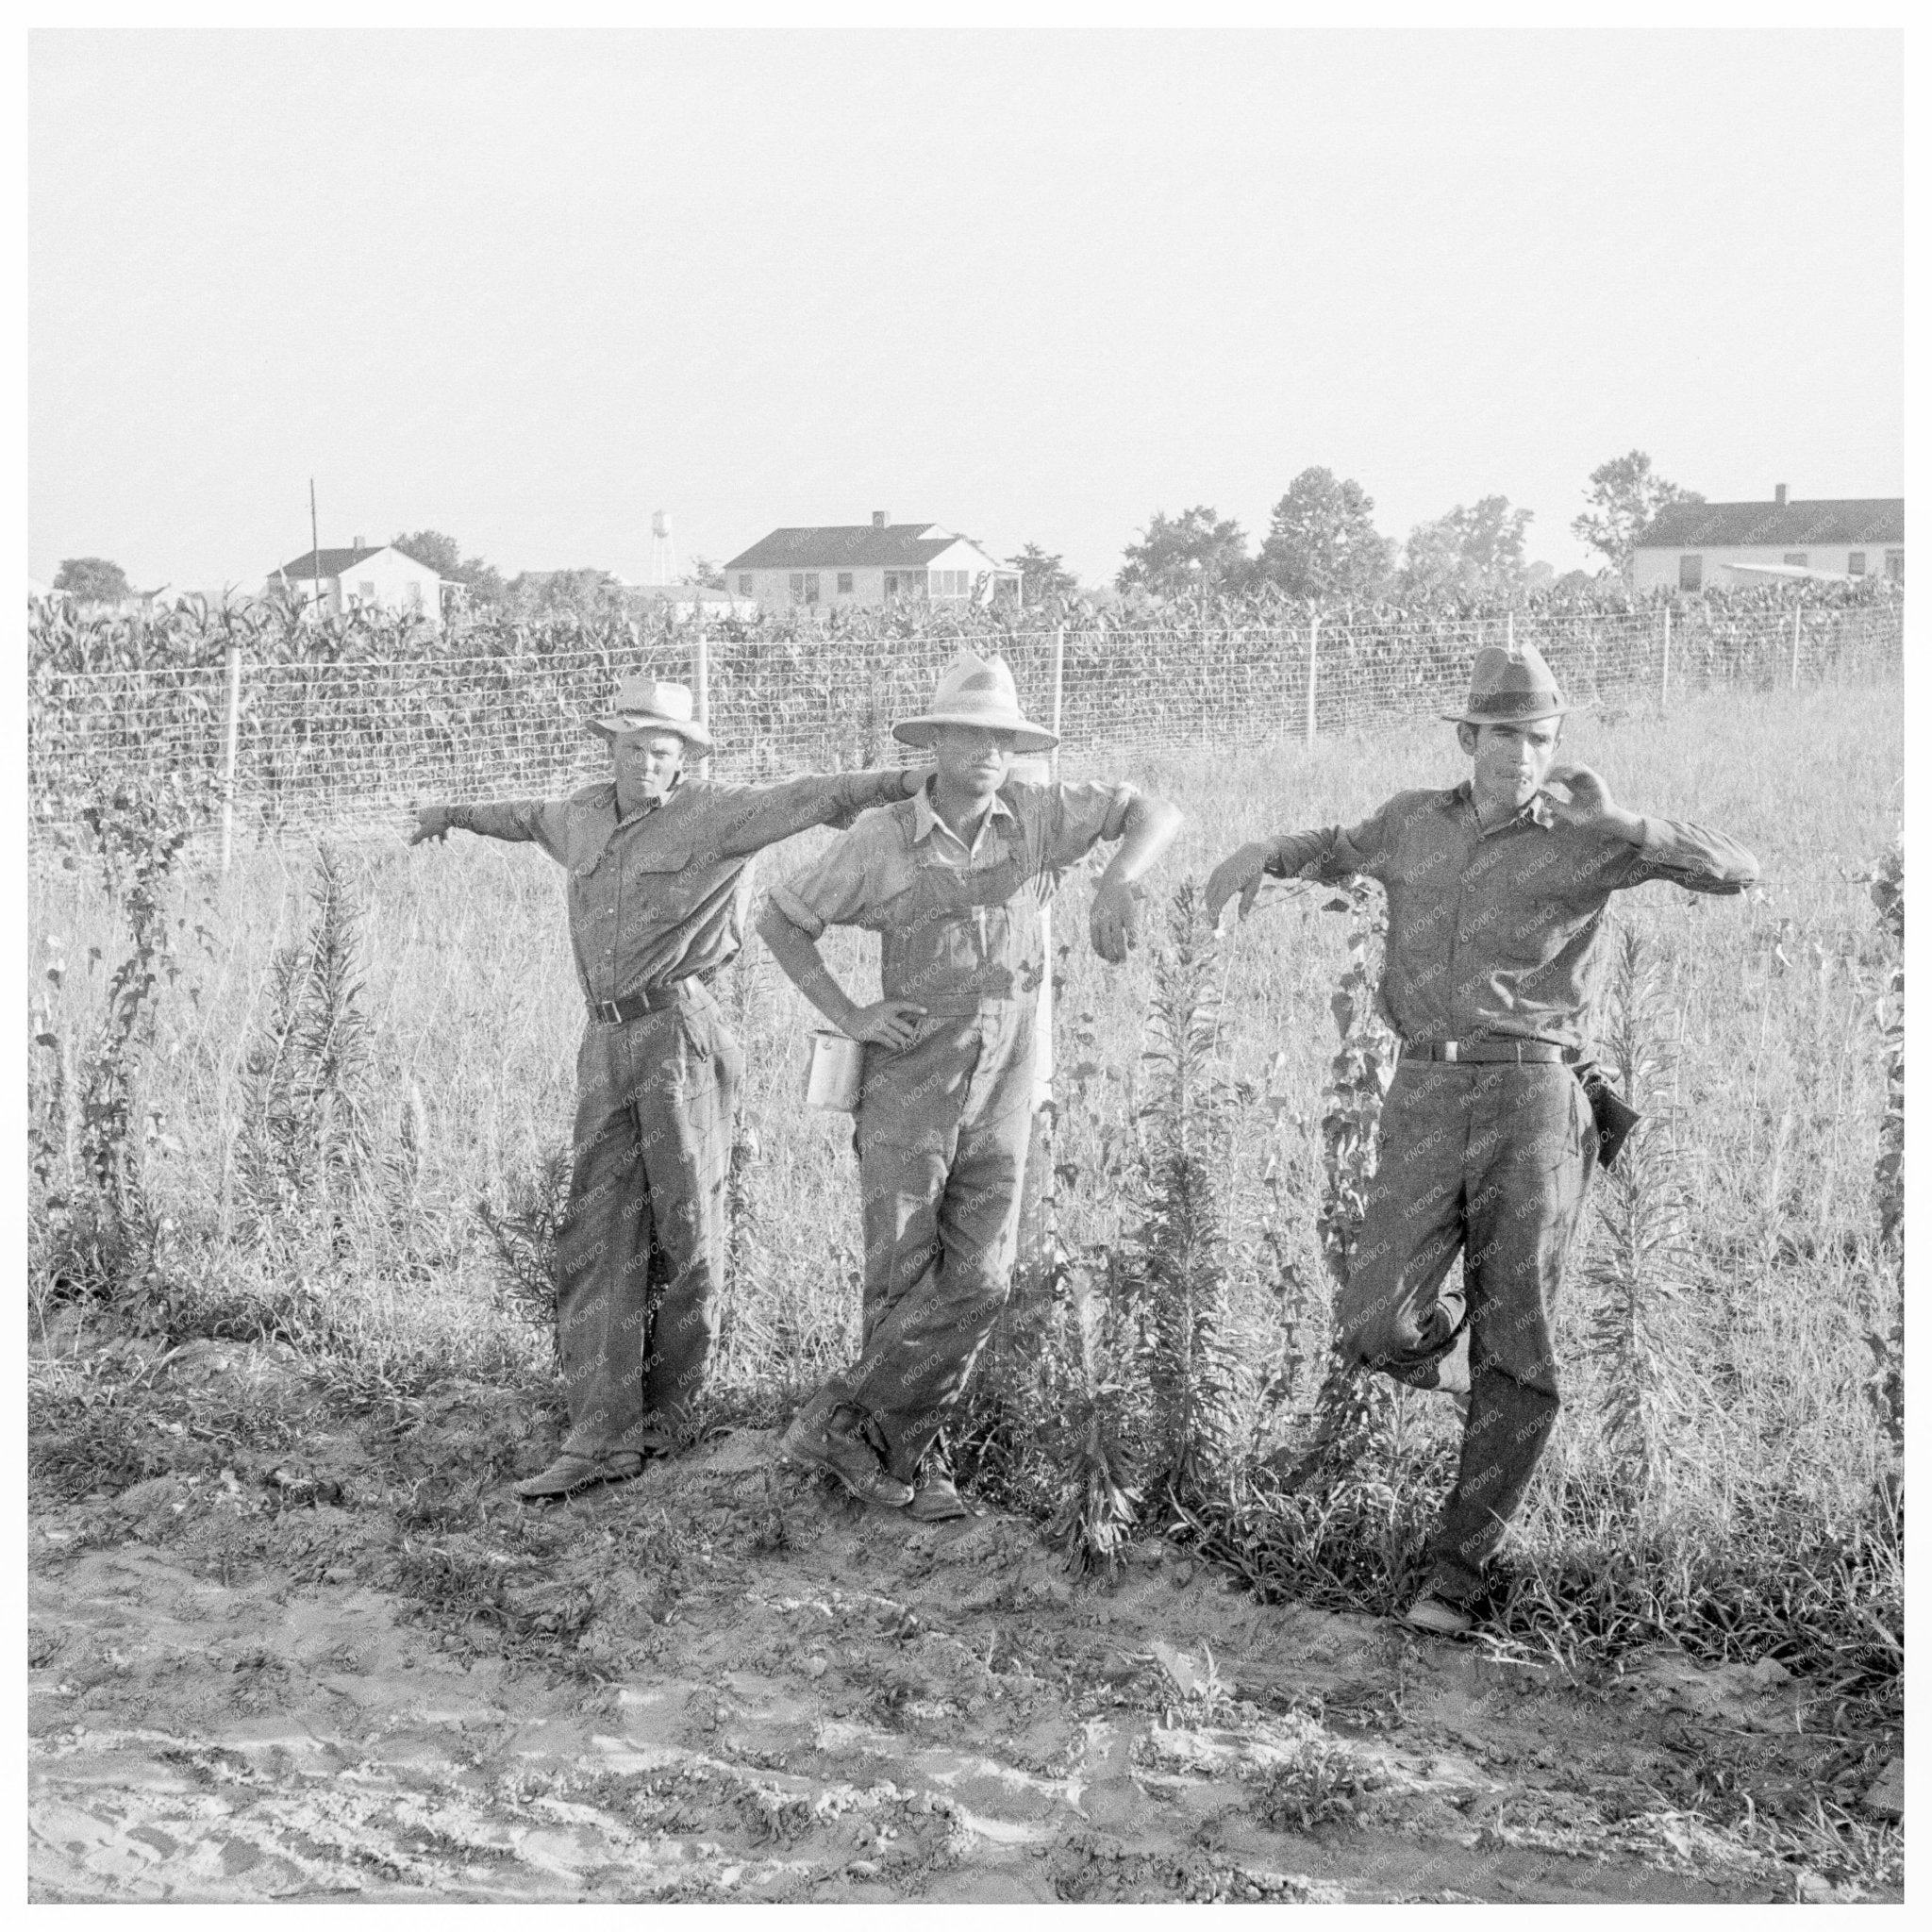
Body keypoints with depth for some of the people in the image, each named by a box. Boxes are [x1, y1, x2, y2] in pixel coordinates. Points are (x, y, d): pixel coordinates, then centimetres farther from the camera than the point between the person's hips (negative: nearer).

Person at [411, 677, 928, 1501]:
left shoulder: (711, 814, -1)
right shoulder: (589, 816, 17)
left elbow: (818, 797, -11)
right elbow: (537, 816, 40)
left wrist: (928, 779, -23)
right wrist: (457, 814, 57)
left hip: (681, 1034, -6)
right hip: (606, 1044, 6)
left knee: (686, 1231, 1)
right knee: (599, 1237, -2)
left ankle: (665, 1409, 15)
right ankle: (602, 1437, -5)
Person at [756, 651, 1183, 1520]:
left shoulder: (1034, 813, -3)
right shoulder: (880, 840, -7)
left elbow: (1156, 814, -3)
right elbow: (779, 919, 4)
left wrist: (1117, 884, -23)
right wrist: (849, 1016, -6)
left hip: (1001, 1094, 2)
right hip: (907, 1088, -2)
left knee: (975, 1283, -5)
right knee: (901, 1283, 1)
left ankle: (839, 1424, 8)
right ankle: (913, 1456, 19)